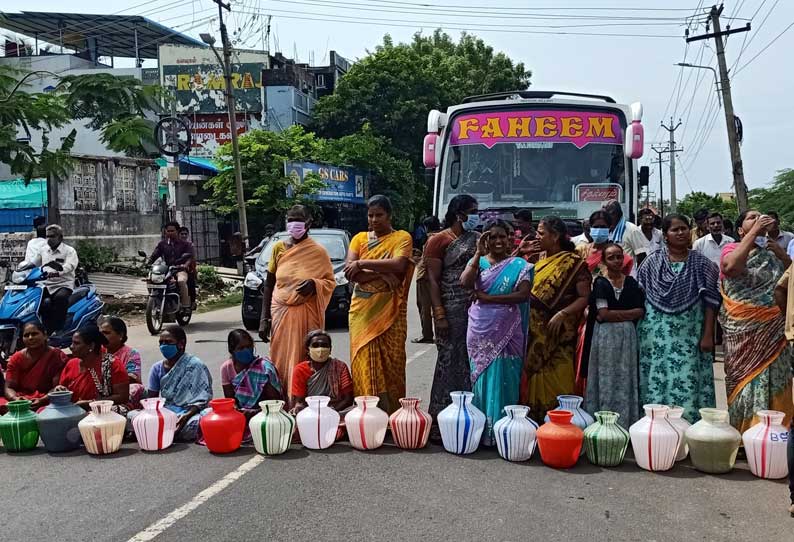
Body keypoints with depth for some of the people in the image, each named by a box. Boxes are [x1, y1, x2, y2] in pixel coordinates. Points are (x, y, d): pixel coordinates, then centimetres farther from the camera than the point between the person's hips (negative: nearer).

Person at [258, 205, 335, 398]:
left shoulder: (318, 251, -1)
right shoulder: (279, 248, 6)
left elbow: (330, 282, 6)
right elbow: (269, 284, 9)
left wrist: (314, 284, -17)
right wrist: (264, 319, 4)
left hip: (307, 314, -2)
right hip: (280, 312, 2)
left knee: (304, 361, -7)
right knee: (281, 361, -1)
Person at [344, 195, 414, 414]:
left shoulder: (402, 237, 4)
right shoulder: (359, 238, 13)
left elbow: (398, 265, -15)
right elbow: (349, 271, -2)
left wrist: (362, 264, -11)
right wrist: (381, 274, -13)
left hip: (390, 310, -2)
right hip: (362, 309, 2)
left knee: (390, 362, -2)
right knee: (365, 361, -2)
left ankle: (391, 412, 4)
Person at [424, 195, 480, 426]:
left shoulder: (479, 239, 15)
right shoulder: (439, 240, -1)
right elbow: (433, 280, -7)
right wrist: (439, 314, -13)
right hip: (452, 309, -5)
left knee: (472, 361, 8)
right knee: (449, 360, -3)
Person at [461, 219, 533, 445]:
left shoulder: (519, 265, 5)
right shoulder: (478, 261, 9)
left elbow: (523, 294, -9)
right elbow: (465, 283, -9)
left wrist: (487, 298, -11)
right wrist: (478, 253, -10)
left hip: (506, 331, -2)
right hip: (480, 329, 2)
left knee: (502, 379, -2)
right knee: (481, 377, 4)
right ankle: (479, 430, 10)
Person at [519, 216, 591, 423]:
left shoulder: (573, 262, -4)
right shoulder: (539, 261, 13)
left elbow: (585, 297, -9)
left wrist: (562, 314, -20)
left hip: (558, 335, -6)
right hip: (535, 333, 6)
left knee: (556, 383, -4)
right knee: (535, 378, 7)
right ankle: (536, 421, 15)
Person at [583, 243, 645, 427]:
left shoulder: (631, 282, 10)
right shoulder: (600, 283, -1)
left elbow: (640, 311, 4)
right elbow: (603, 314, -10)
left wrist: (614, 314, -5)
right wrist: (628, 313, -5)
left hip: (627, 336, 3)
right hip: (605, 335, -3)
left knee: (626, 378, 4)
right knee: (606, 379, -1)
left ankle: (625, 422, 11)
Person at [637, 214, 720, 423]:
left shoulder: (701, 264, 5)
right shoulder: (652, 262, 6)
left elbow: (710, 301, 2)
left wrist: (708, 334, -4)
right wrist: (638, 333, 3)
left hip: (689, 337, -1)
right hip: (656, 336, 1)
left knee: (687, 385, -3)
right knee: (655, 383, 2)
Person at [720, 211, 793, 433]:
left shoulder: (772, 252, 14)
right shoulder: (733, 248, 2)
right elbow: (731, 266, -22)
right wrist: (754, 232, -16)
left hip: (774, 330, 4)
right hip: (744, 331, -4)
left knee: (772, 381, 6)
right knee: (747, 379, 0)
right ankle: (744, 437, 9)